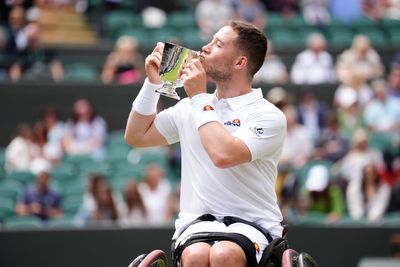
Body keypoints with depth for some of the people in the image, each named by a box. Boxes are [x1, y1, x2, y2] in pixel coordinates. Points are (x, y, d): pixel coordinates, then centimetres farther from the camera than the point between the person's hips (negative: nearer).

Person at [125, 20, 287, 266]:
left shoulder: (269, 116, -4)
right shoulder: (190, 107, 15)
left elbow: (223, 155, -21)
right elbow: (137, 136, 25)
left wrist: (199, 98, -10)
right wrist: (152, 83, 13)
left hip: (251, 225, -3)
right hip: (198, 225, 4)